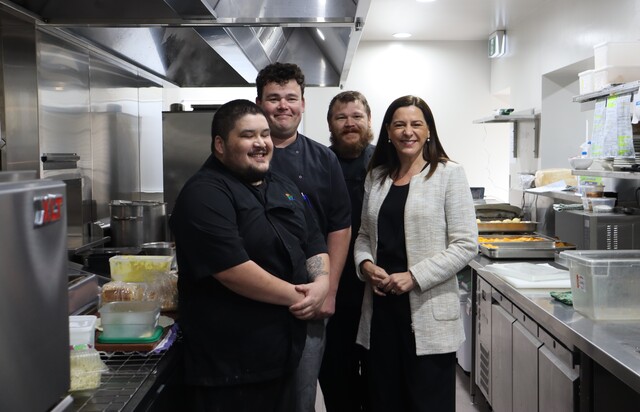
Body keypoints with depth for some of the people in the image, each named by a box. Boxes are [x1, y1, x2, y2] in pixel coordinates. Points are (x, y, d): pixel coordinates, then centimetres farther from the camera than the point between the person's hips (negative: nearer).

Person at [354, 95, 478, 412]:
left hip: (428, 313, -4)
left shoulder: (449, 174, -3)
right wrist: (366, 264, -3)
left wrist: (415, 276, -16)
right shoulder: (376, 177, 12)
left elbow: (466, 244, -8)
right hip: (381, 309, 5)